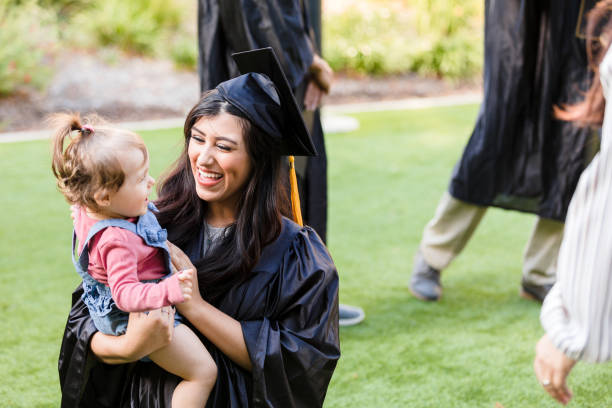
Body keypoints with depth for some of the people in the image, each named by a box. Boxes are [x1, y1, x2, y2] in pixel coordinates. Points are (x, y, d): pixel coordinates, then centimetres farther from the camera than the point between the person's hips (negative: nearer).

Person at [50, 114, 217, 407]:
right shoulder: (116, 240, -35)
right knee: (204, 371, -14)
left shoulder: (91, 213, -5)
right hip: (138, 317, -10)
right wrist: (168, 291, -49)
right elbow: (125, 293, -38)